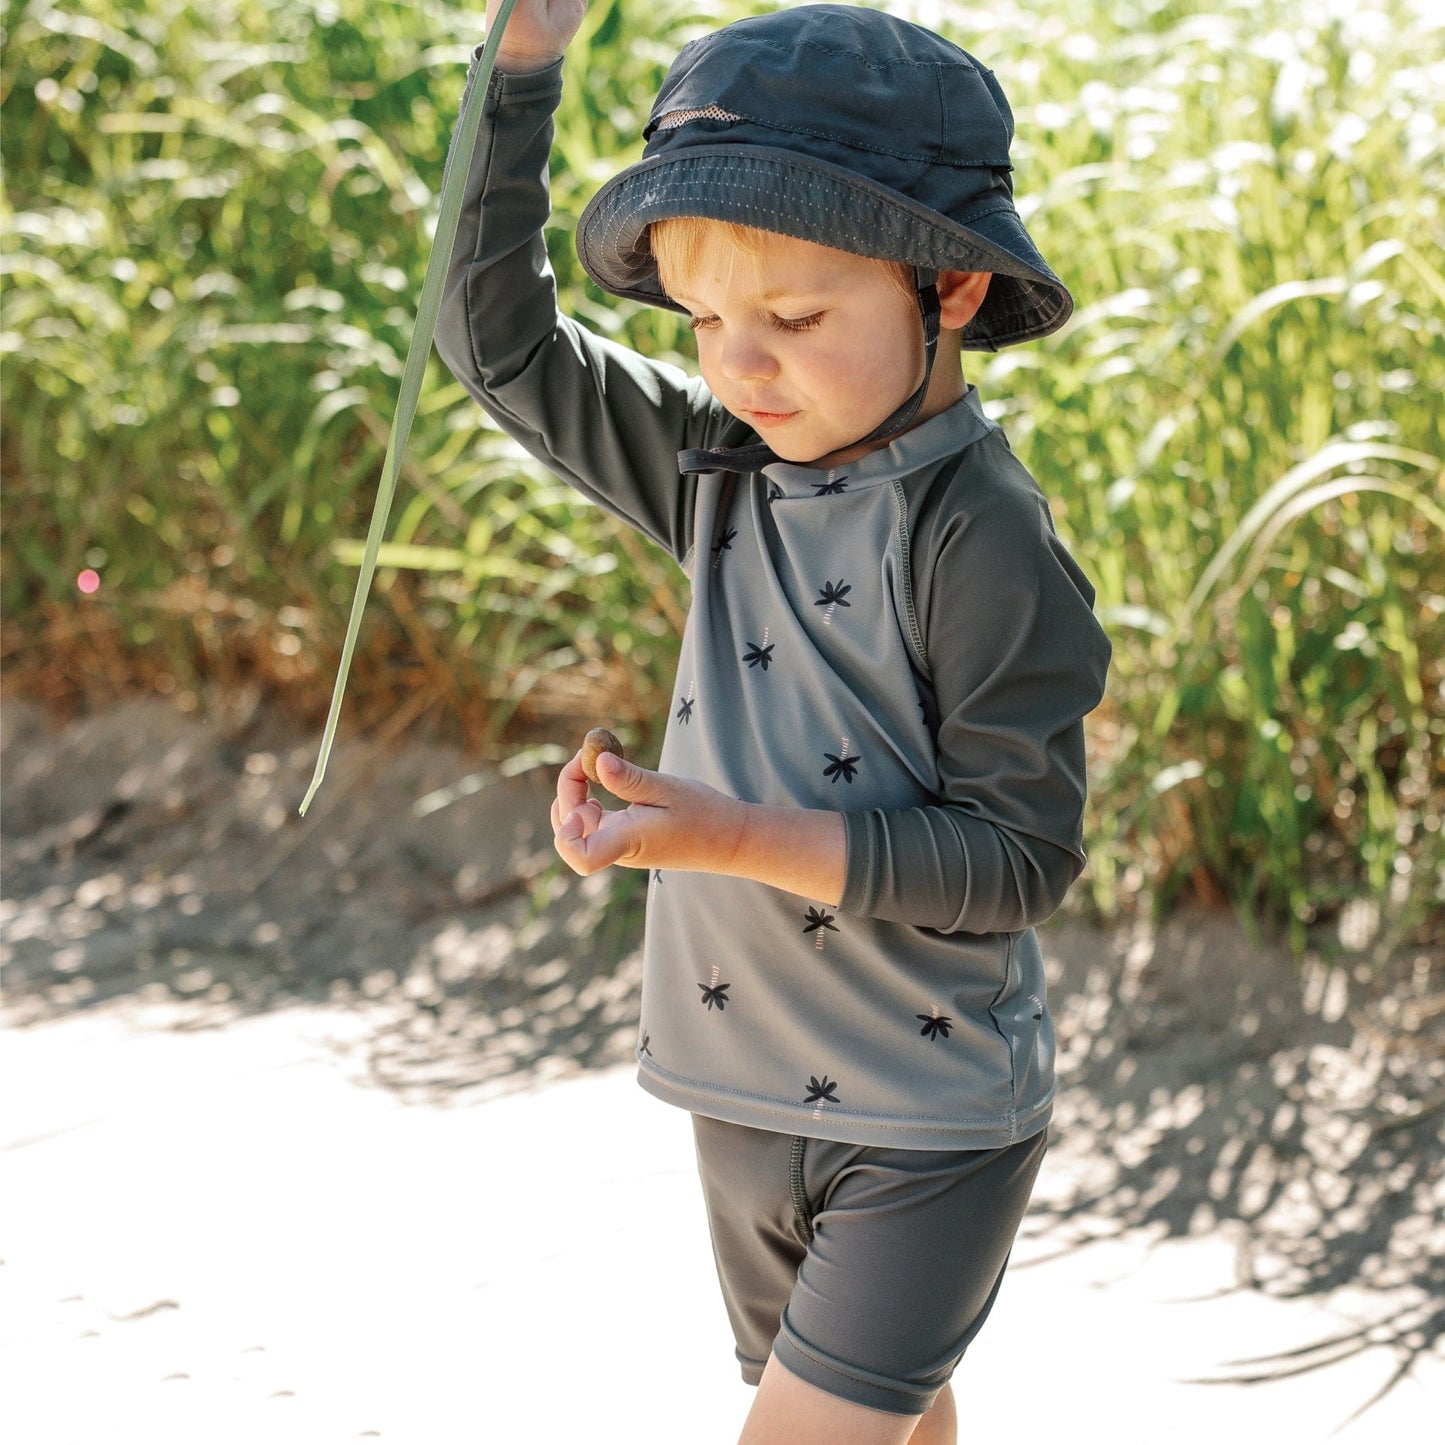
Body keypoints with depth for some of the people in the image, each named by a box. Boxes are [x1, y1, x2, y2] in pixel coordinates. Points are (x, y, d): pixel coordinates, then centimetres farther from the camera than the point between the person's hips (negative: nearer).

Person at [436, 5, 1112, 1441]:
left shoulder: (986, 541, -20)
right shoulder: (727, 468, 0)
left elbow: (1019, 858, -20)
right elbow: (501, 340, 6)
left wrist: (737, 837, -28)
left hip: (930, 1118, -7)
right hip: (748, 1092, 7)